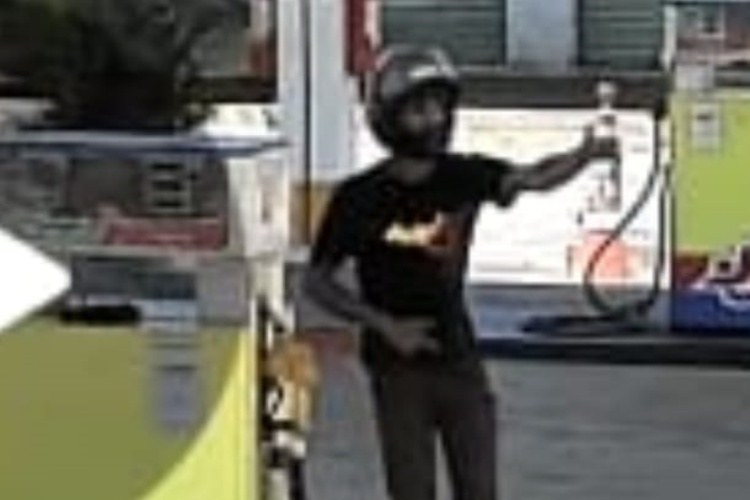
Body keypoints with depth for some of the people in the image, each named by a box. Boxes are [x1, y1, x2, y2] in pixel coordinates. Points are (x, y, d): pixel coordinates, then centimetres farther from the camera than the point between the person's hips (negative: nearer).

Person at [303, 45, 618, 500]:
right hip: (399, 366, -3)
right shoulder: (360, 198, -10)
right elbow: (317, 281, -4)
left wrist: (582, 157, -39)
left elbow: (530, 179, -19)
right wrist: (384, 325, -14)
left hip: (459, 357, 3)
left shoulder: (464, 176, -2)